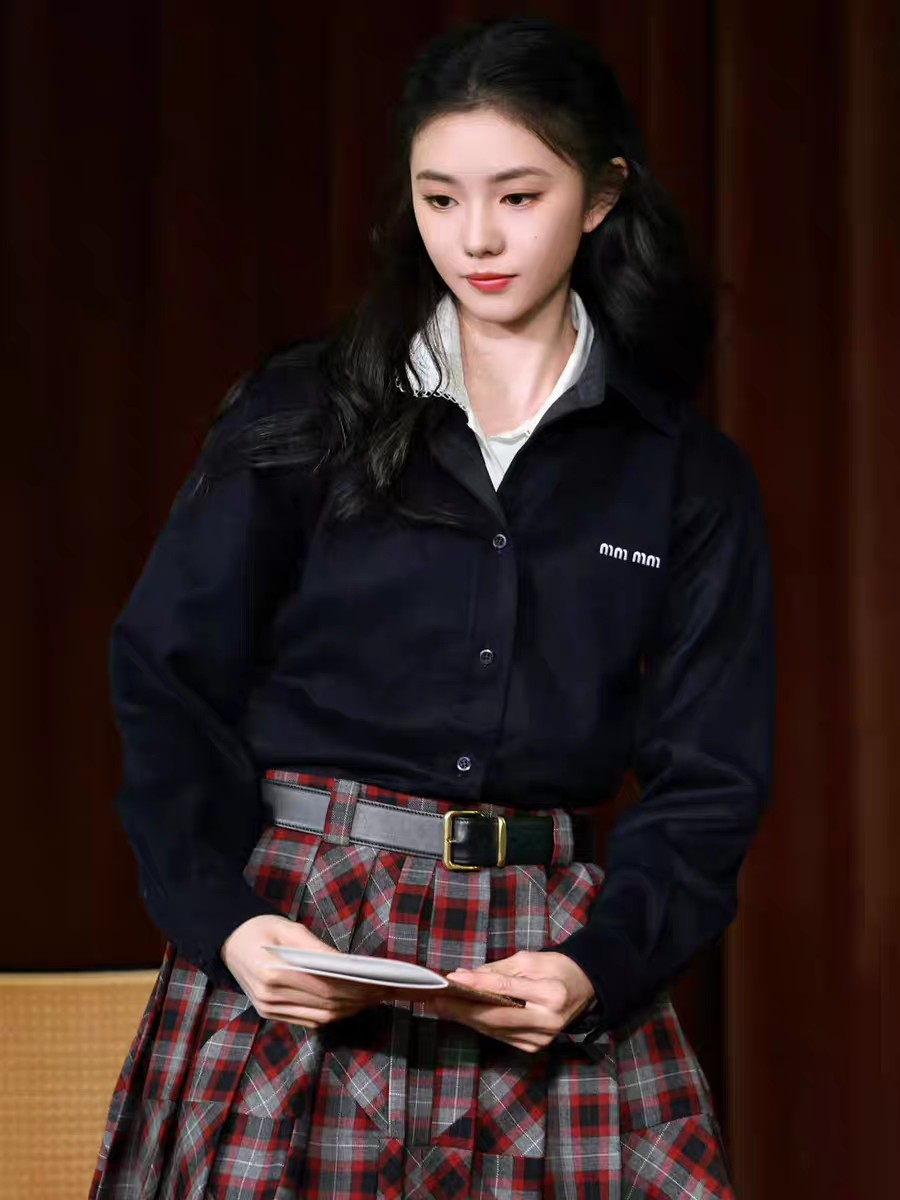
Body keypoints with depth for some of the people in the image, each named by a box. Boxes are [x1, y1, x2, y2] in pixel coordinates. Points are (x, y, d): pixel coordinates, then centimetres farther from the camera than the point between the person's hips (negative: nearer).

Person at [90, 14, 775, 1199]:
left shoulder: (690, 478, 7)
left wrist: (596, 965, -12)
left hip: (557, 959, 1)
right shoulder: (303, 416, 3)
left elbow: (709, 779, 5)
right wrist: (224, 920, -14)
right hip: (297, 947, -1)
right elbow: (168, 683, 0)